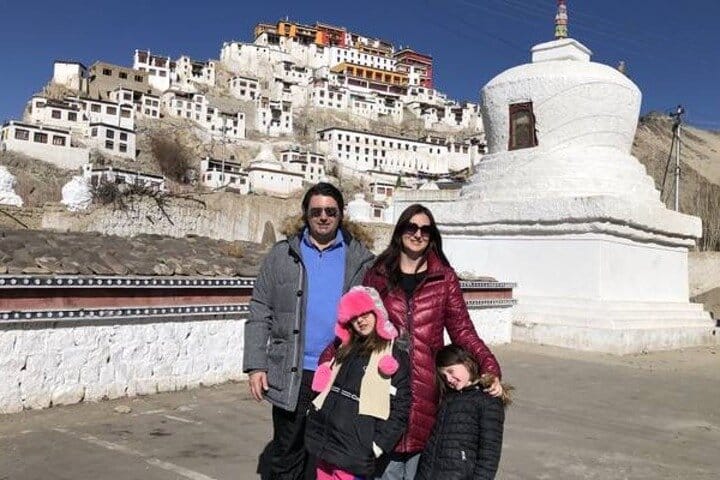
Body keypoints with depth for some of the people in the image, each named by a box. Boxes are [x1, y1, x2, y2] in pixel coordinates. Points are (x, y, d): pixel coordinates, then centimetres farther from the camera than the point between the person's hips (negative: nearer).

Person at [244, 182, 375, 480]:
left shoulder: (361, 259, 5)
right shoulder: (281, 256, 4)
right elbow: (260, 315, 2)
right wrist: (256, 366, -6)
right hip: (291, 376, 0)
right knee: (287, 454, 10)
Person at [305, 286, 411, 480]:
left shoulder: (396, 357, -4)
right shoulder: (345, 350, 16)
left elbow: (399, 411, -8)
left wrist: (376, 447, -13)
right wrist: (314, 433, 14)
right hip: (325, 444, 6)